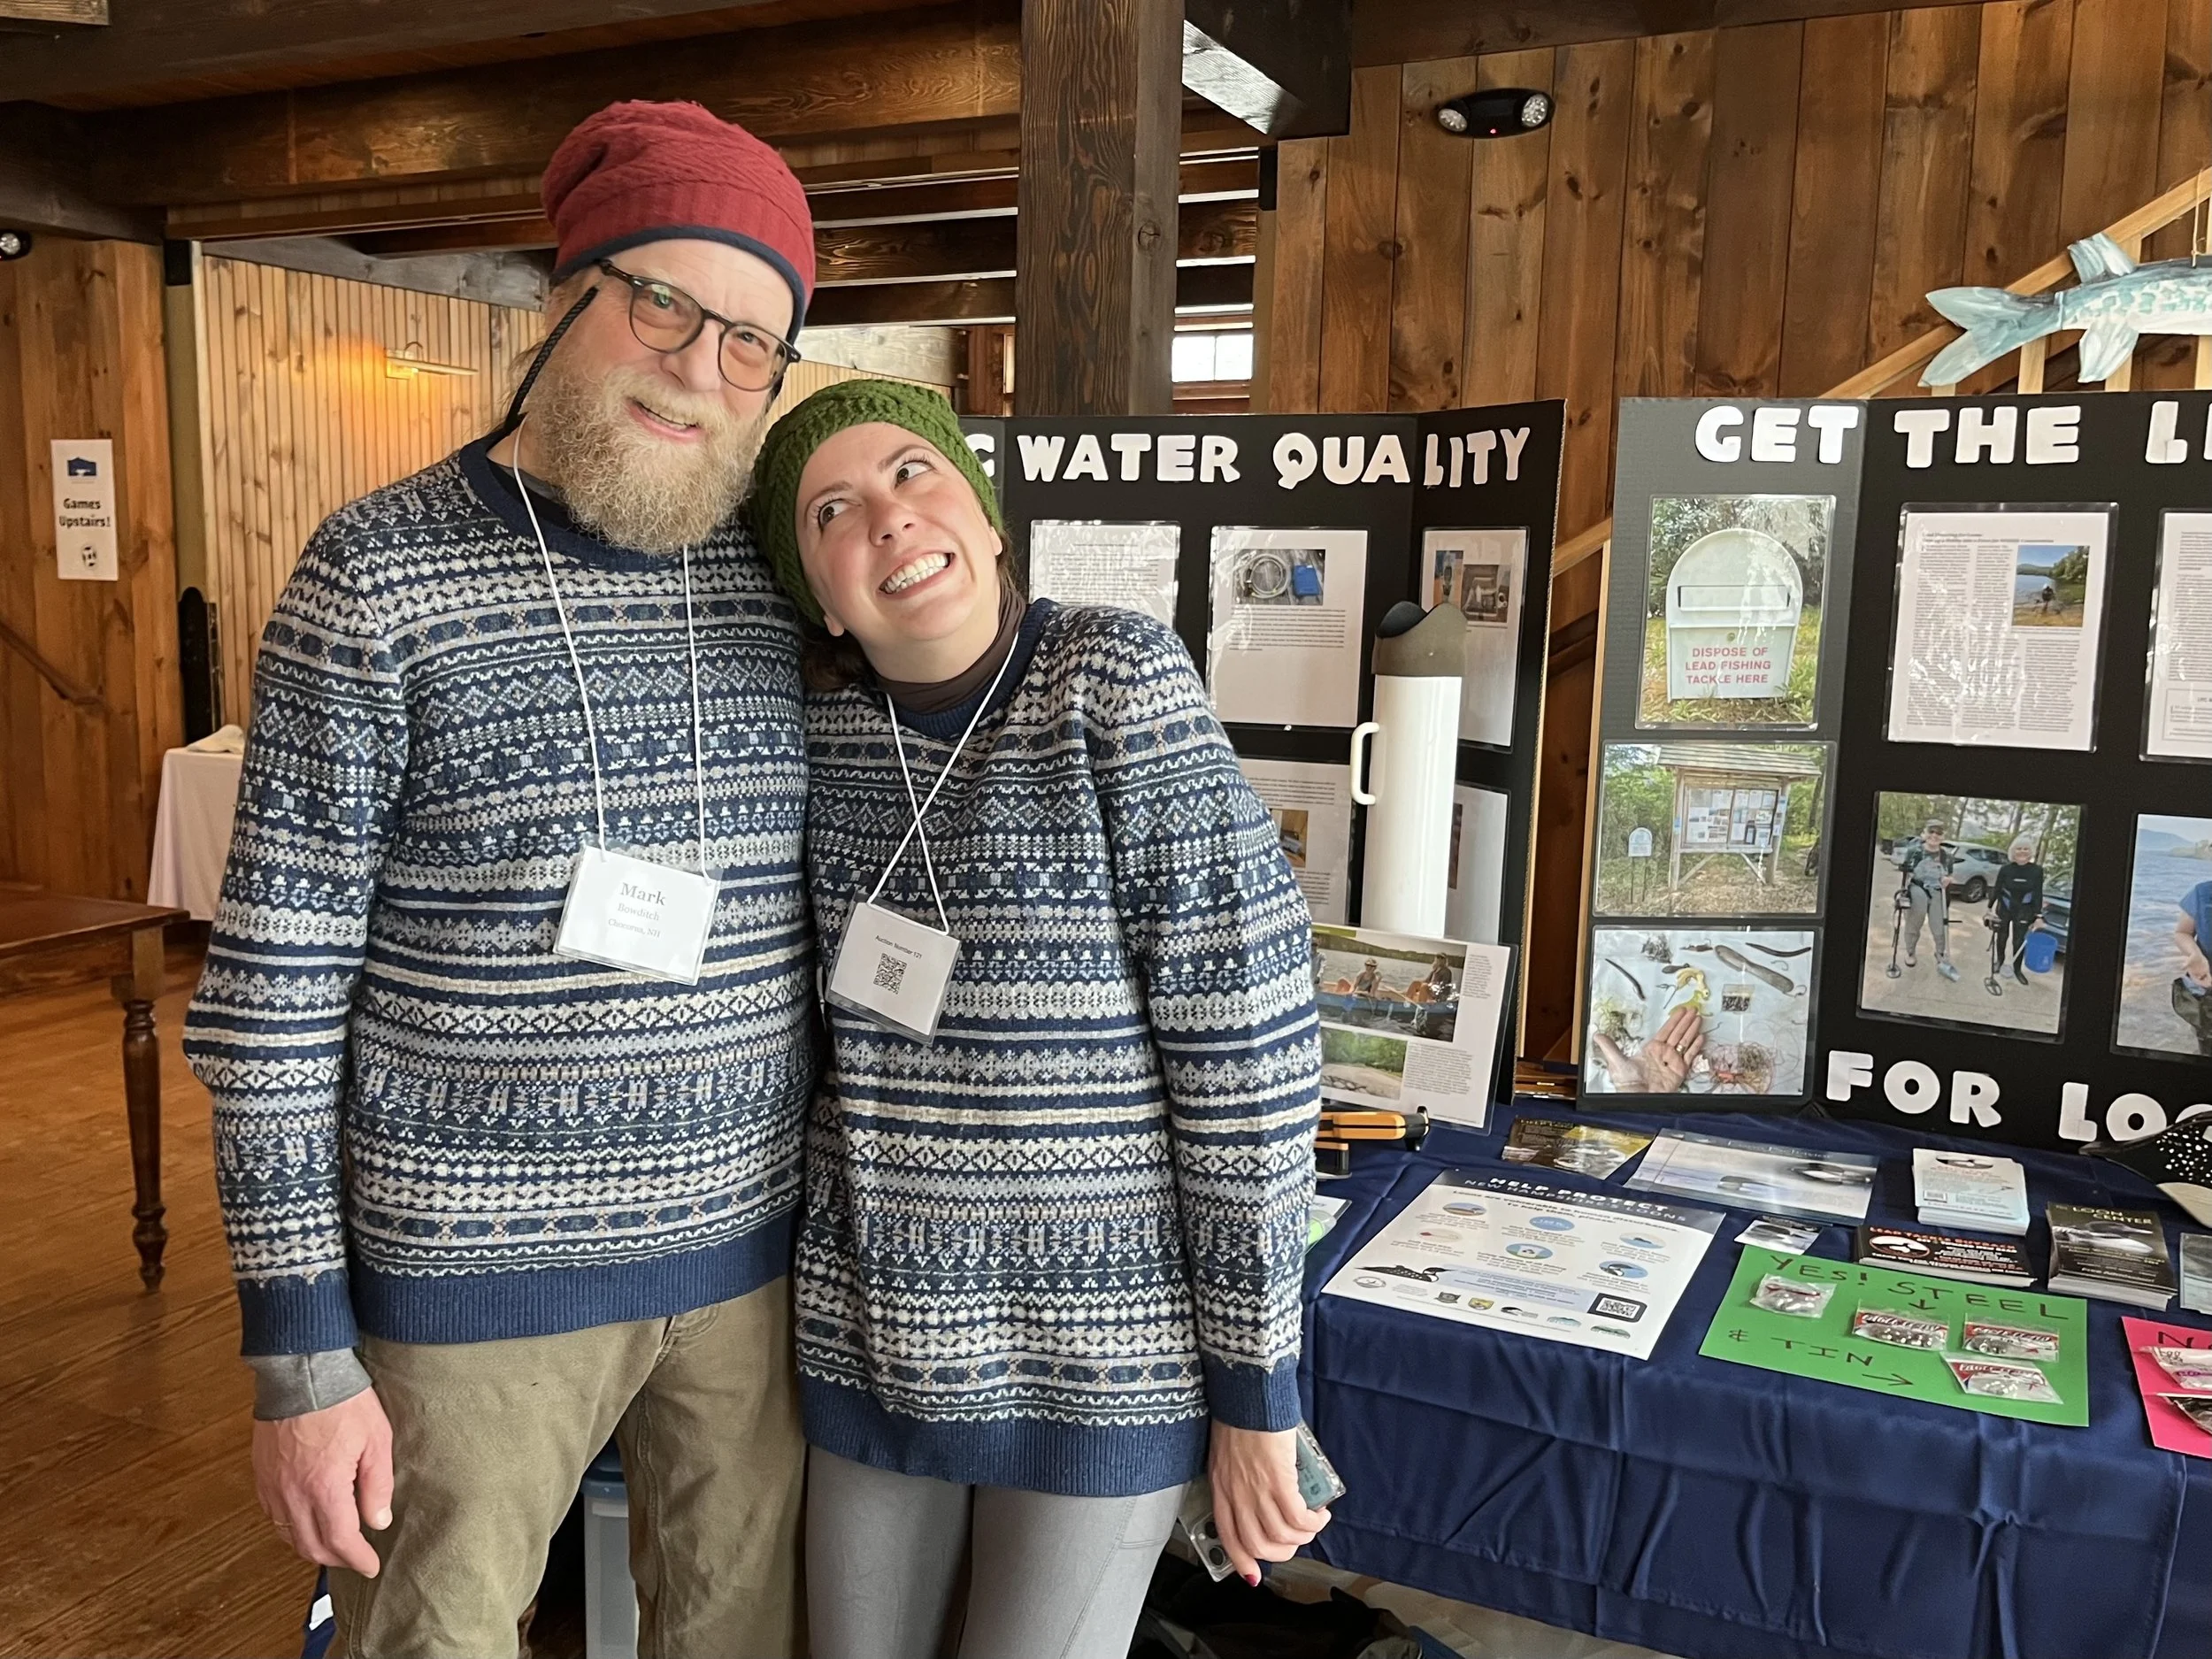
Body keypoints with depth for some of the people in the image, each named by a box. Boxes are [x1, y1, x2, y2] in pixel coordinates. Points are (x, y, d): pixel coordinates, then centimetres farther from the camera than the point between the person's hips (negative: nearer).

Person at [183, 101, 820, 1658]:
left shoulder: (786, 585, 1)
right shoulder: (382, 574, -9)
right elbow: (275, 984, -8)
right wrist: (303, 1354, -8)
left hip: (751, 1250, 4)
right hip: (474, 1280, -3)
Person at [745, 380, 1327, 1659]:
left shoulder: (1120, 680, -16)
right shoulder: (823, 722, -2)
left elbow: (1252, 1045, -15)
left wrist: (1255, 1384, -12)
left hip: (1105, 1341, -4)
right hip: (872, 1320, 4)